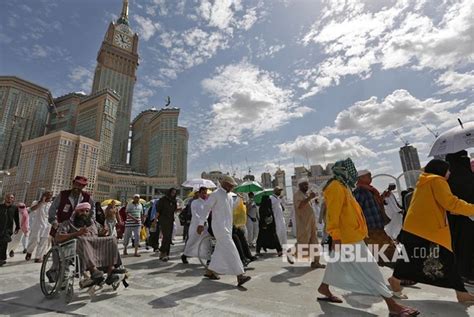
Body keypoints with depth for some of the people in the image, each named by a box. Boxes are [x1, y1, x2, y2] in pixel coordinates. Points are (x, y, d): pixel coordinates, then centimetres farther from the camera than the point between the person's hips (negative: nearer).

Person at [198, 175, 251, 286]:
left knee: (220, 250, 14)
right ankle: (240, 275, -10)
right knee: (230, 250, -12)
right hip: (219, 226, -9)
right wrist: (201, 224, -11)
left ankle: (210, 271, 29)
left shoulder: (229, 196, 15)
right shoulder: (215, 194, -9)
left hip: (227, 226, 9)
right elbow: (206, 208, -9)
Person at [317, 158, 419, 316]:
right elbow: (333, 214, -24)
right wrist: (336, 236, -26)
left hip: (350, 235, 11)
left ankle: (324, 289, 33)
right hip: (347, 237, -10)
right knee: (368, 268, -3)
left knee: (337, 264, 20)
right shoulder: (336, 187, -18)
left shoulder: (342, 187, 15)